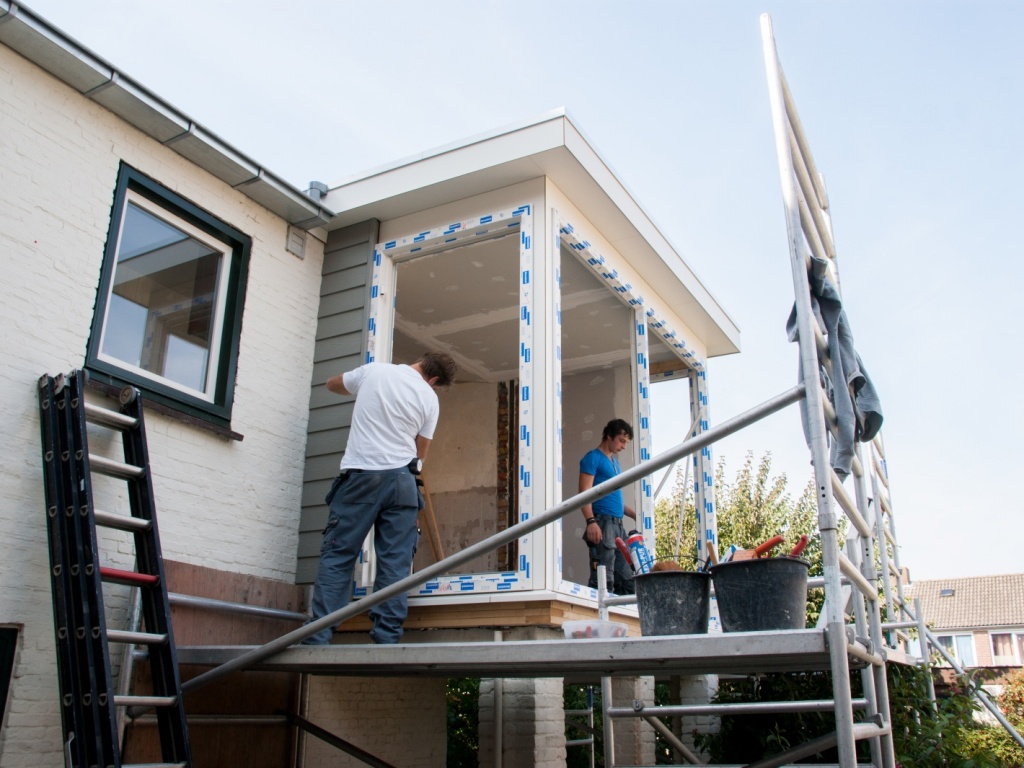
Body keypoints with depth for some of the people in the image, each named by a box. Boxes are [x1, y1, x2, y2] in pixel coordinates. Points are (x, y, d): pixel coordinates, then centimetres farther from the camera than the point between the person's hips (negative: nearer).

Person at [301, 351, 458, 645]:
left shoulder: (374, 370, 7)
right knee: (395, 563, 4)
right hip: (400, 479, 0)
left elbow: (332, 384, 26)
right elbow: (420, 453, 12)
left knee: (337, 556, 2)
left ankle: (317, 640, -2)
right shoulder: (429, 397, 6)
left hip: (359, 474, 0)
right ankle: (386, 638, 1)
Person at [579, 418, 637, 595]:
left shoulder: (614, 462, 23)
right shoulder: (593, 458, -2)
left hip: (618, 525, 9)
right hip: (602, 523, -9)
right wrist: (591, 521, -22)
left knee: (627, 580, 6)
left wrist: (636, 515, 22)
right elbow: (584, 492, -11)